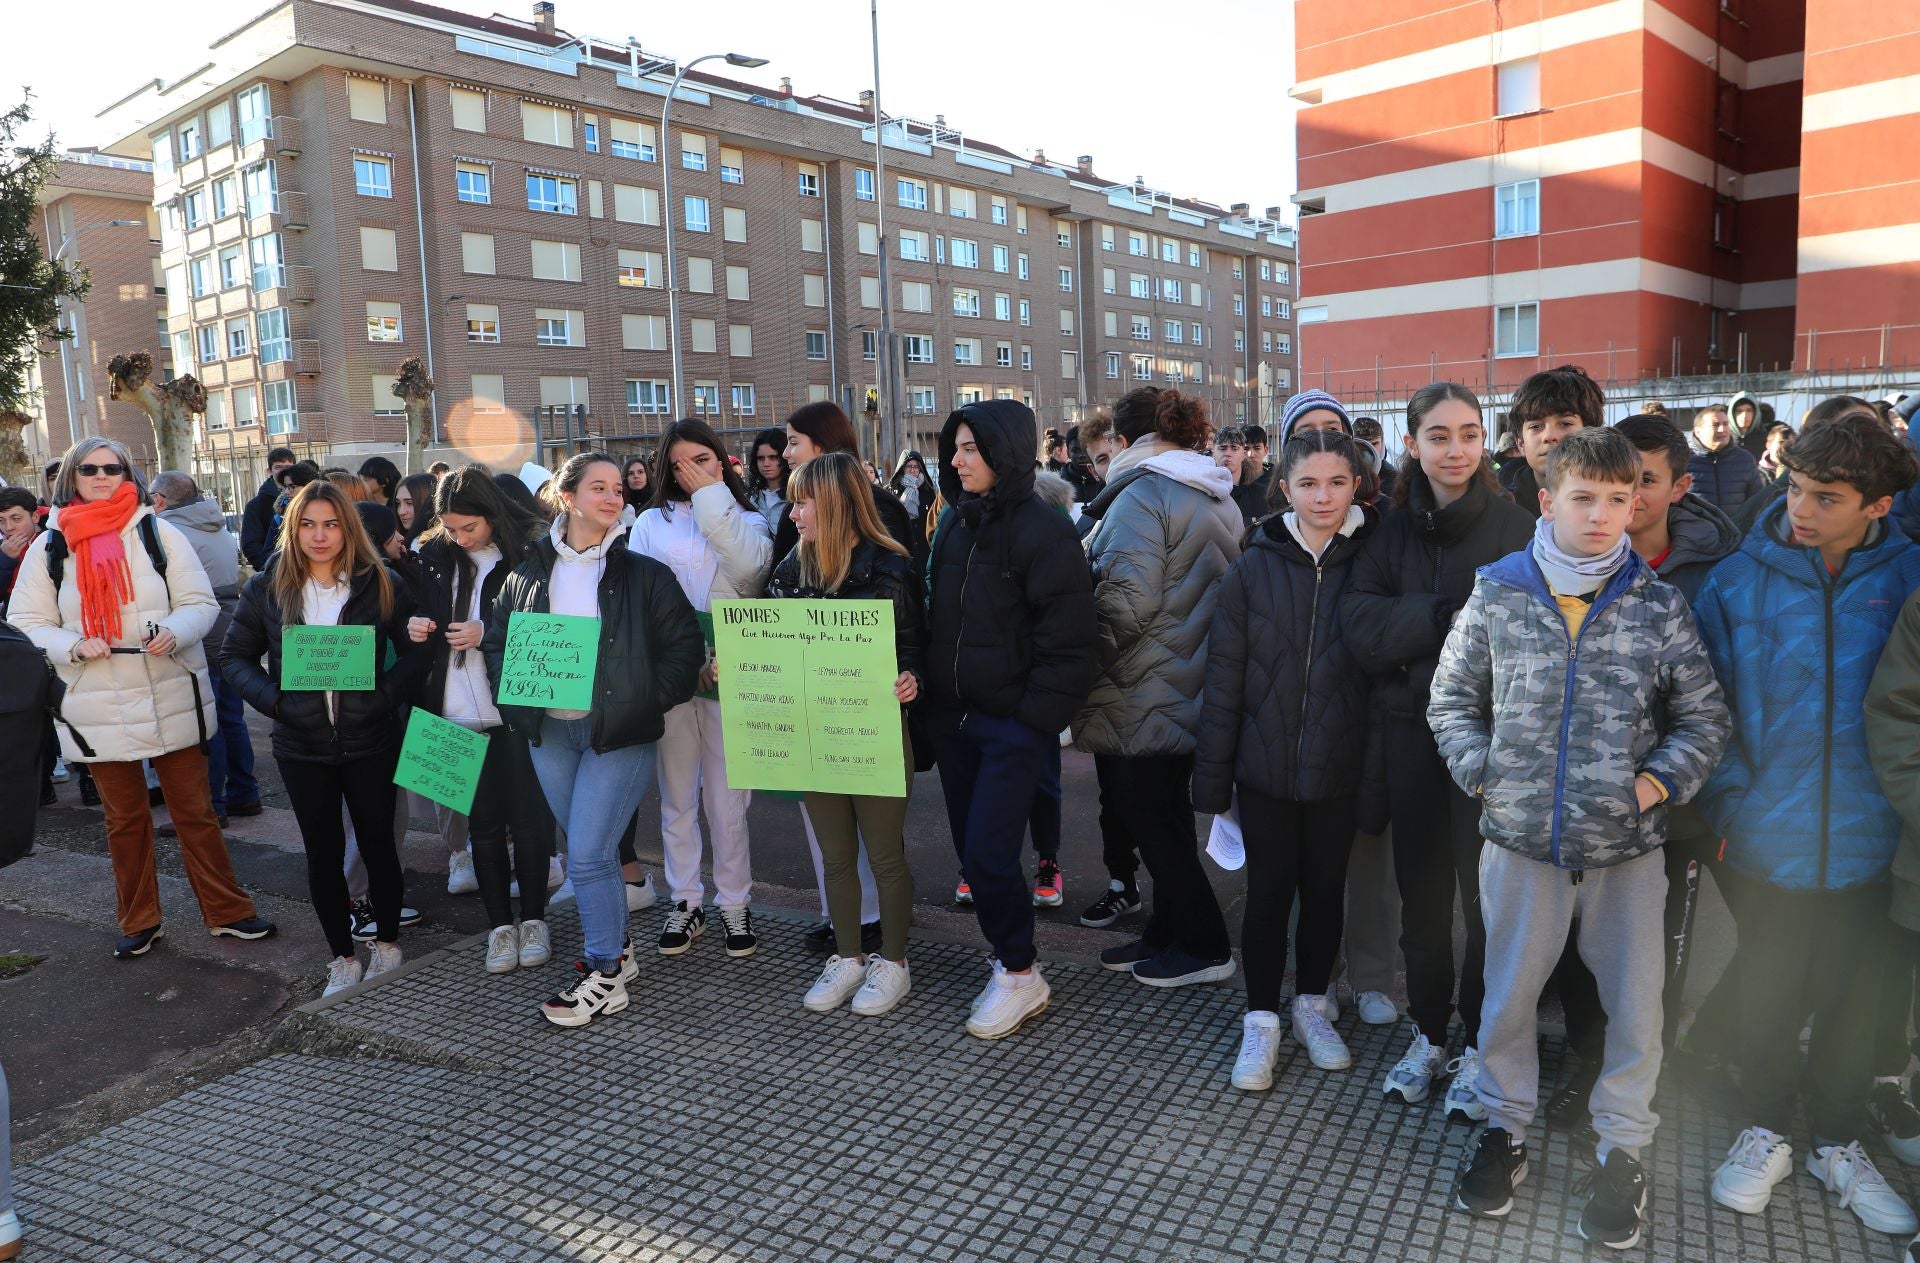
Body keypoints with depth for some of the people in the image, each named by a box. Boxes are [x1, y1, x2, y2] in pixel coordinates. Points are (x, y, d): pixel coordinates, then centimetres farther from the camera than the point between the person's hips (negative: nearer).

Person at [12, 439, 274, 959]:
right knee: (125, 819, 15)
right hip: (99, 711, 1)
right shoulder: (50, 546, 2)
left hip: (173, 701, -1)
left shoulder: (159, 533, -1)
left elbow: (202, 603, -2)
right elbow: (25, 624, 3)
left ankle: (226, 911, 19)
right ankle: (139, 922, 29)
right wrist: (73, 645, -17)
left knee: (195, 812, 7)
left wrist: (174, 631, -23)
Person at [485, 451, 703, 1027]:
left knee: (587, 855, -6)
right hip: (549, 732, 4)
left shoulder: (644, 574, -2)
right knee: (590, 851, 14)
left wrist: (651, 702, -7)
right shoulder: (527, 574, 6)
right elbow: (497, 638, 17)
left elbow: (685, 643, -1)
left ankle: (604, 974, 10)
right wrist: (516, 697, 5)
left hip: (619, 733, -4)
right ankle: (616, 950, 32)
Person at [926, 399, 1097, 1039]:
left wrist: (1036, 717, -15)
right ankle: (1011, 961, 27)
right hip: (952, 716, 7)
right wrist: (926, 686, 10)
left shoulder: (1044, 532, -13)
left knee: (988, 854, -8)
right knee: (972, 852, 11)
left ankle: (1020, 974, 12)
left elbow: (1067, 641, -14)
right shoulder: (954, 523, 9)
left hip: (1012, 723, -7)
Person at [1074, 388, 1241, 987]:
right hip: (1193, 688, 9)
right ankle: (1168, 934, 29)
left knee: (1147, 820, 4)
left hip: (1140, 700, -9)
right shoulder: (1221, 500, 10)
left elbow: (1127, 601, -24)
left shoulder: (1143, 495, -17)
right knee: (1169, 817, 18)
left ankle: (1204, 946, 13)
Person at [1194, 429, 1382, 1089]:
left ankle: (1313, 1007, 34)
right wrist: (1212, 776, -5)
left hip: (1338, 767, 1)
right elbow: (1223, 678, -4)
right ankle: (1261, 1023, 23)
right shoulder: (1254, 568, -5)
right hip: (1266, 766, -1)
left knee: (1324, 890, 14)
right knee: (1269, 893, 7)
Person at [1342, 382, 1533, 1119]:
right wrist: (1450, 613, -17)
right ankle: (1427, 1034, 30)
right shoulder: (1395, 528, 6)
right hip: (1411, 727, 4)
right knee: (1421, 886, 13)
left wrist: (1419, 622, -16)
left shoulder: (1513, 525, -5)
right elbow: (1360, 623, -8)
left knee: (1485, 890, 6)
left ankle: (1480, 1045, 23)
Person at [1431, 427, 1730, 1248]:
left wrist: (1661, 780, -7)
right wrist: (1482, 772, -4)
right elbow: (1452, 699, 6)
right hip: (1521, 841, 0)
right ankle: (1506, 1127, 35)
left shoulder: (1660, 607, -3)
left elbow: (1705, 717, 5)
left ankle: (1622, 1148, 33)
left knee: (1637, 1007, 10)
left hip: (1628, 848, 0)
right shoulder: (1497, 596, -4)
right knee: (1508, 996, 13)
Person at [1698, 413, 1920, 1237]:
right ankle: (1766, 1132, 37)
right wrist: (1727, 805, -6)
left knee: (1852, 1001, 17)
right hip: (1769, 840, -1)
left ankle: (1837, 1140, 40)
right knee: (1768, 999, 15)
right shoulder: (1738, 581, -8)